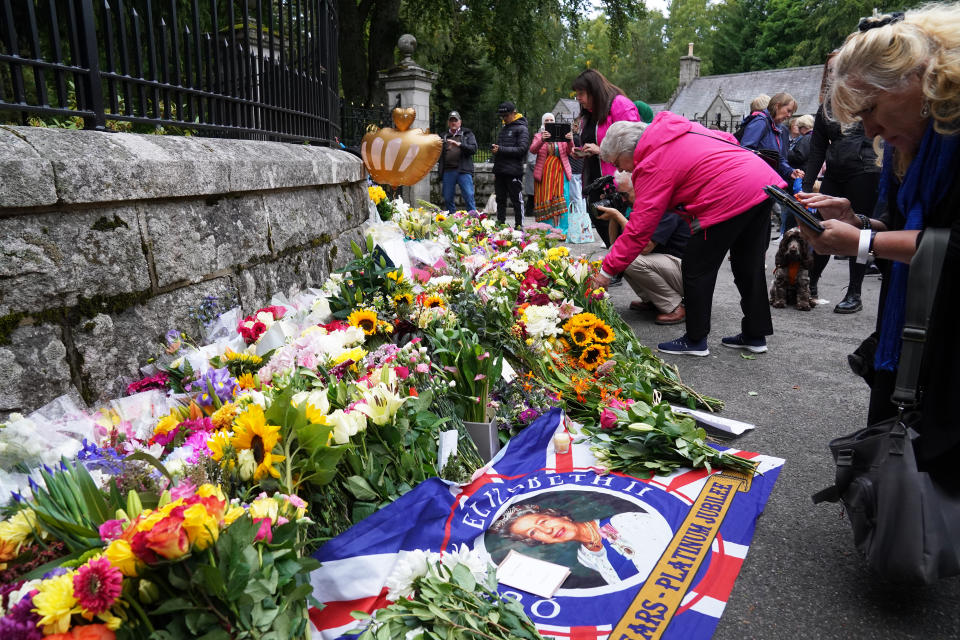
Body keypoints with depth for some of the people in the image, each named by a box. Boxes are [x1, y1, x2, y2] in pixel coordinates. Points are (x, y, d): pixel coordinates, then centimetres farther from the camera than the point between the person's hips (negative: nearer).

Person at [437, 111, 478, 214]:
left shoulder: (467, 134, 10)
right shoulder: (444, 136, 18)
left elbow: (474, 149, -6)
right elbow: (438, 154, 18)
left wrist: (459, 144, -17)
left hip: (463, 171, -3)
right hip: (448, 171, 3)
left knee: (469, 197, -10)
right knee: (448, 199, 5)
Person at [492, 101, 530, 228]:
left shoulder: (521, 129, -2)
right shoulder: (503, 128, 21)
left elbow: (522, 149, -14)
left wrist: (501, 149, -16)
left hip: (513, 171, -7)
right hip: (500, 171, 7)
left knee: (517, 201, -3)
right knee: (500, 200, 11)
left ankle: (519, 226, 2)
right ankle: (500, 224, 18)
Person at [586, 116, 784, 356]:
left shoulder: (653, 165, -11)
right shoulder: (675, 128, 15)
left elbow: (639, 228, -14)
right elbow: (727, 140, 23)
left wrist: (607, 271, -9)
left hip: (731, 197, -10)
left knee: (696, 269, 2)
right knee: (749, 265, 17)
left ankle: (695, 340, 10)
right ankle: (755, 335, 27)